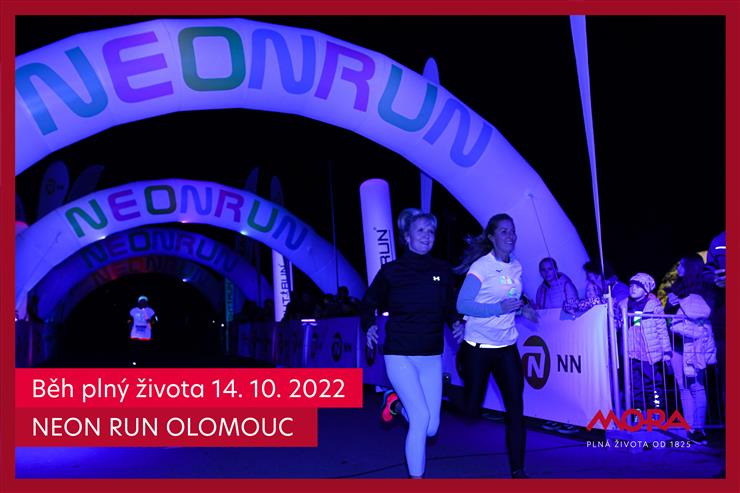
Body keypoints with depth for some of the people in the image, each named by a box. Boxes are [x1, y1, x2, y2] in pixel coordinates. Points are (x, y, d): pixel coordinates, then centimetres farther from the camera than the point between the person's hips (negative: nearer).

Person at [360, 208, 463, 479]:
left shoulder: (443, 270, 3)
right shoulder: (391, 271, -4)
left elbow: (450, 307, 15)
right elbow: (368, 304, 8)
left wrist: (455, 323, -6)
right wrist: (369, 327, -10)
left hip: (431, 357, 4)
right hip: (400, 355, -4)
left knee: (431, 428, 5)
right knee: (421, 417, -14)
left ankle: (396, 401, 34)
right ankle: (415, 476, 7)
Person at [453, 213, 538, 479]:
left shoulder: (516, 267, 6)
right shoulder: (481, 266, -13)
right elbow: (462, 305, -19)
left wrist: (523, 308, 1)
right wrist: (500, 307, -26)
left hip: (506, 347, 5)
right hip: (478, 347, -5)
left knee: (516, 407, 1)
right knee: (470, 410, 1)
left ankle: (517, 470, 11)